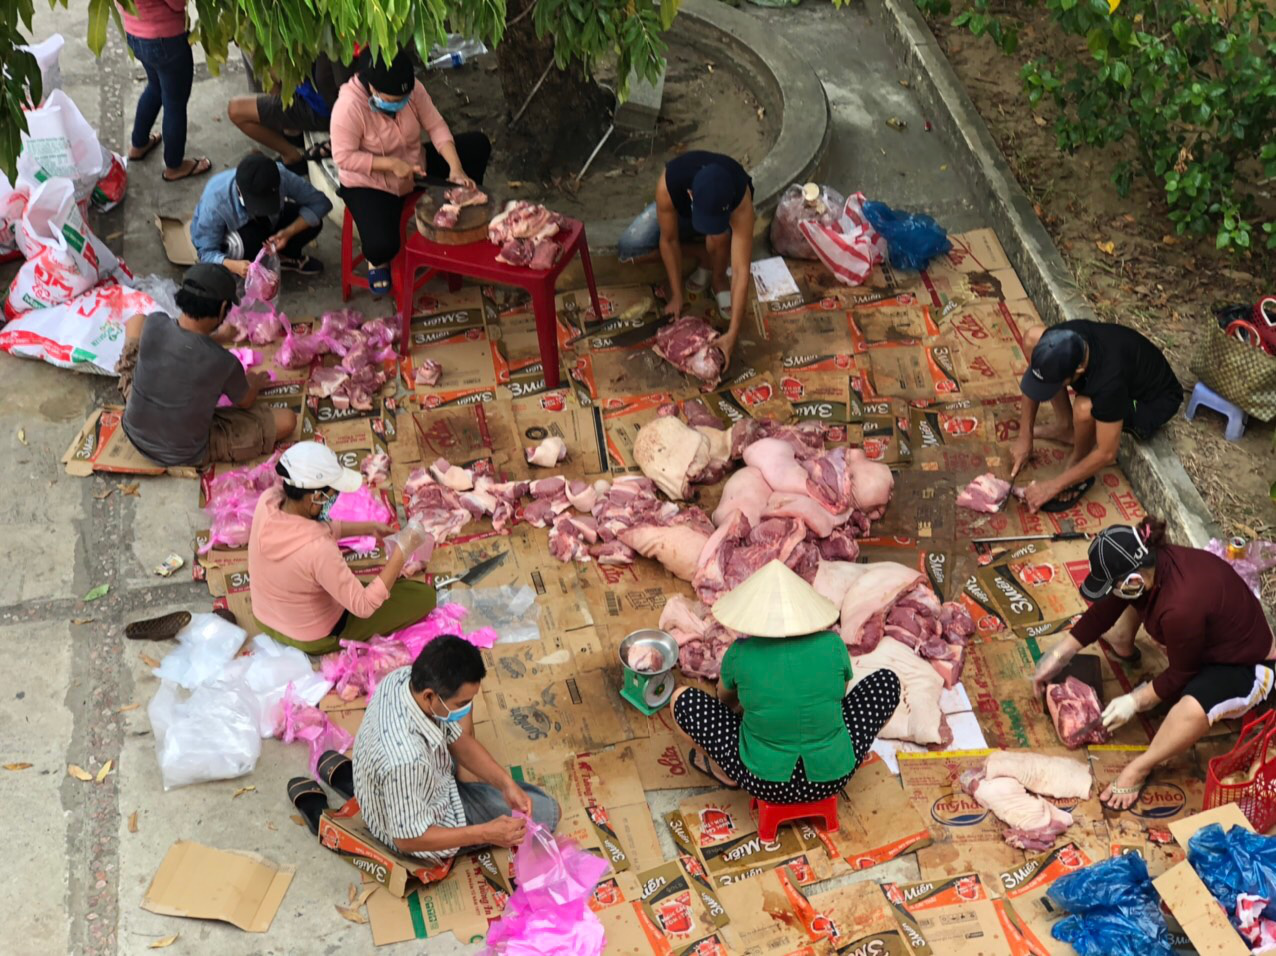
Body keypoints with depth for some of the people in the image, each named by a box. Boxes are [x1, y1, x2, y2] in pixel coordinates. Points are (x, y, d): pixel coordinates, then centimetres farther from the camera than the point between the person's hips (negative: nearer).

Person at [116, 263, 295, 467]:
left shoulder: (154, 324, -20)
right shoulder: (223, 362, -29)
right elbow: (246, 403, -4)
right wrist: (254, 383, 18)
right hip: (185, 455, -4)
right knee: (287, 421, -4)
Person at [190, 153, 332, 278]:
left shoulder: (282, 177, -35)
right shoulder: (215, 201, -39)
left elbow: (320, 202, -22)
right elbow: (207, 252, -31)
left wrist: (289, 232, -35)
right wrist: (234, 265, -52)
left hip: (264, 224, 3)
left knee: (313, 222, -21)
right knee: (240, 244, -38)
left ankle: (286, 257, 6)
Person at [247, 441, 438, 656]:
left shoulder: (267, 500, -22)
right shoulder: (318, 549, -41)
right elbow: (364, 606, -29)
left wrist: (368, 528, -2)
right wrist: (402, 550, -27)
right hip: (313, 639, -7)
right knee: (424, 595, 0)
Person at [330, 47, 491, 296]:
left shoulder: (412, 88, -16)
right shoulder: (349, 106, -30)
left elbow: (436, 126, -12)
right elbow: (343, 157, -26)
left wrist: (456, 168, -26)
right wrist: (392, 164, -31)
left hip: (415, 166, 6)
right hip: (370, 185, -6)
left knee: (478, 144, -5)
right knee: (382, 246, -32)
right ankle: (377, 261, 12)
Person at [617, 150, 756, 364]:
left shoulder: (740, 198, -43)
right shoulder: (668, 184, -42)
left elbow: (741, 270, -43)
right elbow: (668, 240, -26)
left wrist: (732, 333, -47)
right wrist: (676, 296, -23)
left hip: (727, 214, -2)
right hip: (680, 210, 2)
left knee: (720, 233, -39)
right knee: (630, 245, -19)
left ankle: (718, 277, -7)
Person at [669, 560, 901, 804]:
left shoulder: (741, 653, -13)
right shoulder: (833, 644, -12)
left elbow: (724, 695, 11)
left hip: (764, 782, -1)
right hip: (832, 778, 1)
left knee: (682, 699, 7)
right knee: (887, 680, 16)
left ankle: (723, 770, 24)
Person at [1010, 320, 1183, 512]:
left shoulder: (1109, 381, -42)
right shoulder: (1062, 338, -27)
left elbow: (1106, 454, -31)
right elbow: (1033, 374, -6)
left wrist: (1053, 486, -25)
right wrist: (1025, 437, -7)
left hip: (1153, 401, -6)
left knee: (1084, 408, -40)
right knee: (1032, 338, -10)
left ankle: (1078, 460, -5)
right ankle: (1066, 426, 5)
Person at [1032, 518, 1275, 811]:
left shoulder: (1182, 607, -42)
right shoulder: (1150, 563, -18)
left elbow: (1181, 673, -25)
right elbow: (1105, 609, -2)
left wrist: (1136, 701, -15)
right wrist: (1059, 654, 2)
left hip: (1244, 664, -9)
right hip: (1204, 638, 9)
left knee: (1194, 706, -40)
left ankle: (1139, 769, -16)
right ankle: (1124, 648, 32)